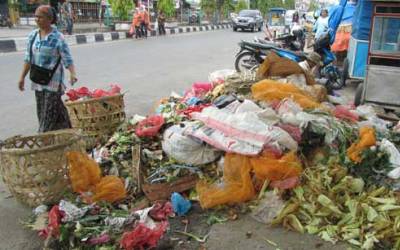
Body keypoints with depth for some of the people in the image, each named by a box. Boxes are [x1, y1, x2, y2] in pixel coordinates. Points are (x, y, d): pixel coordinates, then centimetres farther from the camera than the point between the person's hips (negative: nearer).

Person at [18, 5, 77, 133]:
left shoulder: (58, 37, -11)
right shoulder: (33, 35, 5)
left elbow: (67, 59, -15)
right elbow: (28, 58, 11)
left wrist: (72, 74, -32)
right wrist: (22, 77, 10)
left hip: (53, 80, -6)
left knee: (50, 112, -2)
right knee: (41, 111, 11)